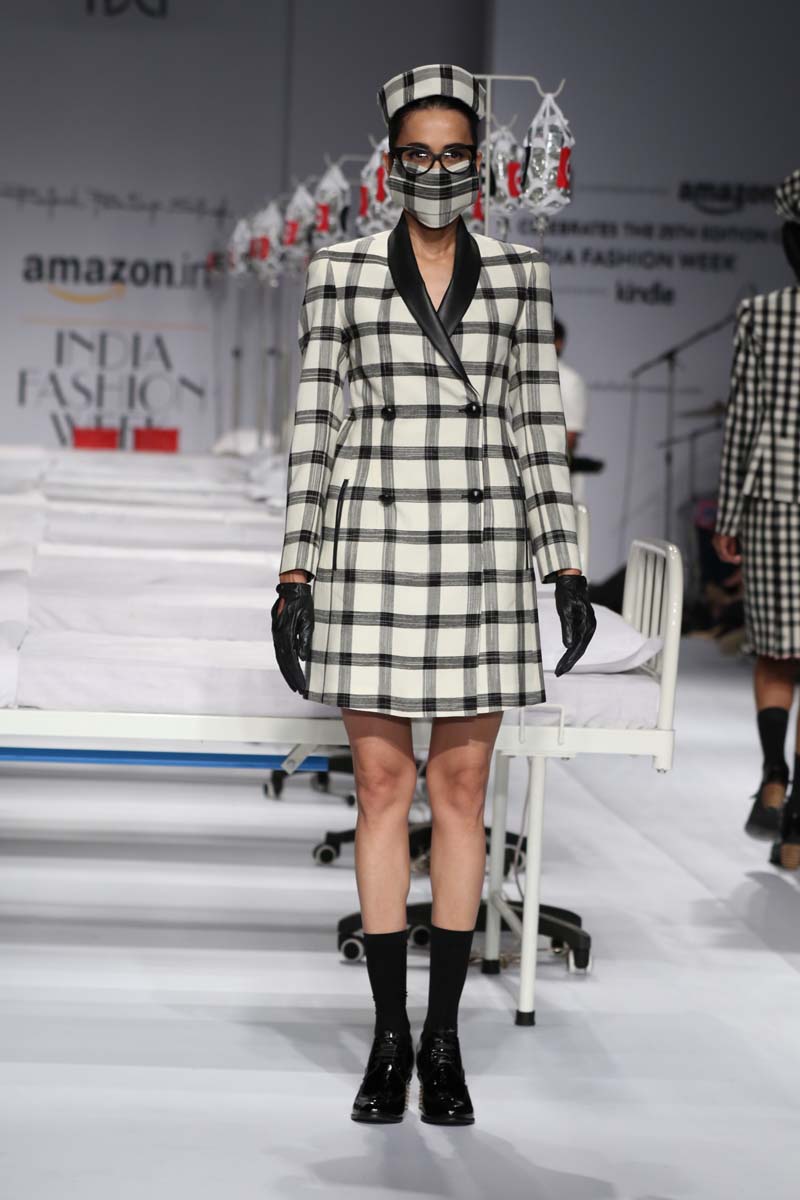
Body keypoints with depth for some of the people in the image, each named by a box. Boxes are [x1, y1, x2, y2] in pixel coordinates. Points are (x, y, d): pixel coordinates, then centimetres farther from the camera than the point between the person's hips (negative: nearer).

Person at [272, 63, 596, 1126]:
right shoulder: (341, 271, 2)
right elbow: (316, 428, 2)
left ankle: (444, 1039, 14)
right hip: (373, 545, -1)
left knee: (461, 789, 4)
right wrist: (296, 577, -3)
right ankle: (389, 1037, 14)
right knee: (382, 787, 3)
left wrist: (569, 570, 1)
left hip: (481, 549, 1)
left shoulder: (519, 275, 5)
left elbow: (540, 429, 6)